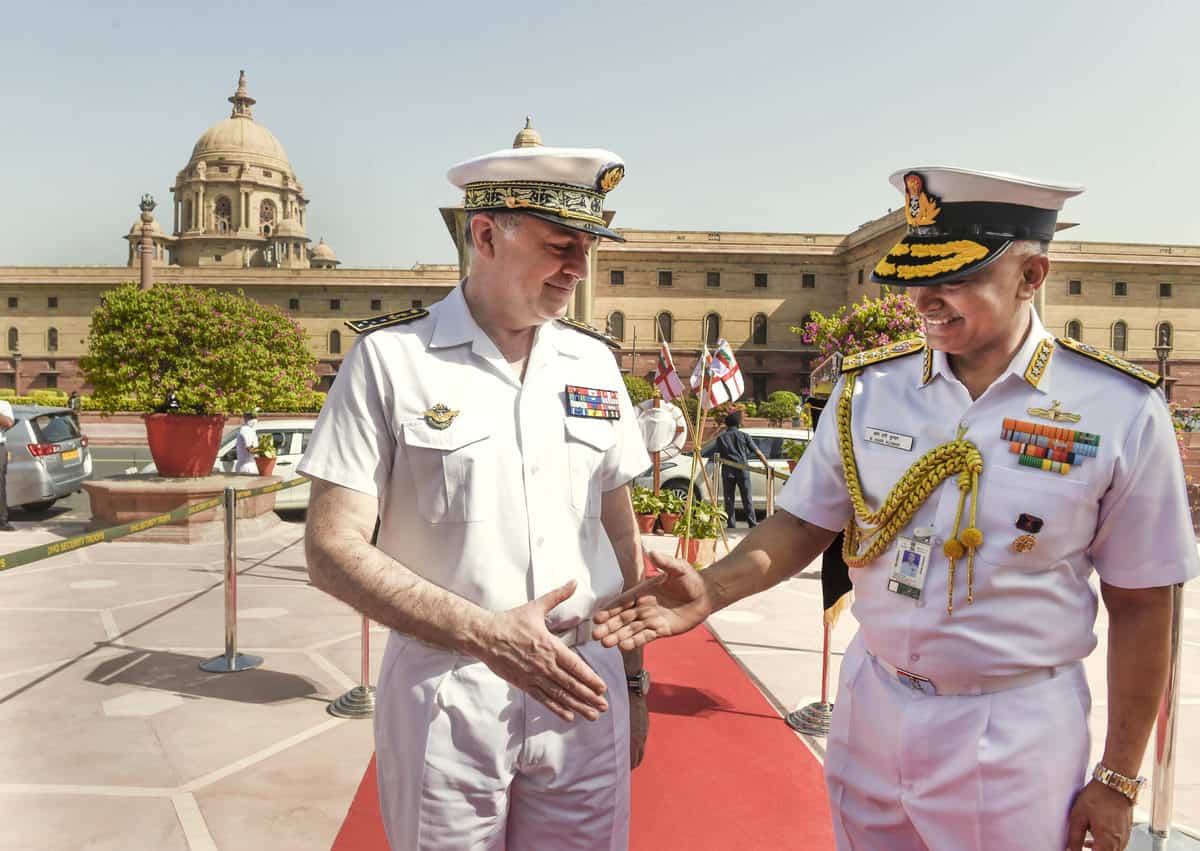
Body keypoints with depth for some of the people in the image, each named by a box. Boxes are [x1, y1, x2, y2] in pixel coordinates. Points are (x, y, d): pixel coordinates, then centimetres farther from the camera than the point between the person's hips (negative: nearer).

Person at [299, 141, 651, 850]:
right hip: (446, 702, -3)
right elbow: (334, 549, -11)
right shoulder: (391, 358, -8)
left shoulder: (594, 362, 5)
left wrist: (633, 682, 12)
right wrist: (485, 634, -20)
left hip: (584, 692, 4)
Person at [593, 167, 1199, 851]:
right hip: (872, 709, 3)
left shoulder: (1122, 411, -12)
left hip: (1016, 736, -2)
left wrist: (1118, 780, -2)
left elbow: (1142, 607, -6)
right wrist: (714, 589, -18)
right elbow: (804, 523, 0)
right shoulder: (869, 388, -5)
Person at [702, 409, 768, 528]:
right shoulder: (744, 436, 5)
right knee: (747, 498, 6)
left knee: (729, 499, 4)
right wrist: (766, 465, 8)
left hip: (727, 472, 0)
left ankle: (731, 525, 2)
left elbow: (710, 452, -5)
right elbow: (758, 452, 3)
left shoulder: (721, 437, 5)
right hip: (742, 471, 0)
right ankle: (752, 523, 4)